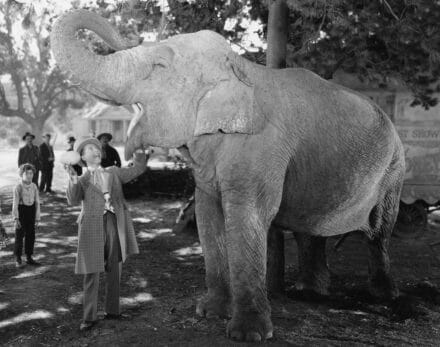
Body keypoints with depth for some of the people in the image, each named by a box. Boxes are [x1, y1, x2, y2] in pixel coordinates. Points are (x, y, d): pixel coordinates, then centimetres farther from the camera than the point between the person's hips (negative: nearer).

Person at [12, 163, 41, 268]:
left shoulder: (34, 186, 1)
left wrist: (37, 218, 4)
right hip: (21, 211, -4)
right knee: (19, 235, 3)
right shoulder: (18, 187, -11)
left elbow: (37, 203, 5)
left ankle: (29, 257, 23)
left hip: (31, 211, 4)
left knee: (31, 235, 9)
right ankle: (18, 259, 14)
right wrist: (16, 218, -17)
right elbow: (15, 204, -11)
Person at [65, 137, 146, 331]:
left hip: (115, 224, 3)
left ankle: (112, 310, 21)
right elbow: (73, 201, -6)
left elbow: (137, 170, 17)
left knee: (114, 270, 9)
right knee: (92, 273, -3)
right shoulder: (82, 180, 12)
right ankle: (89, 317, 5)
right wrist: (73, 182, -22)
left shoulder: (113, 172, 19)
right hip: (93, 226, -2)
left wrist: (140, 153, 5)